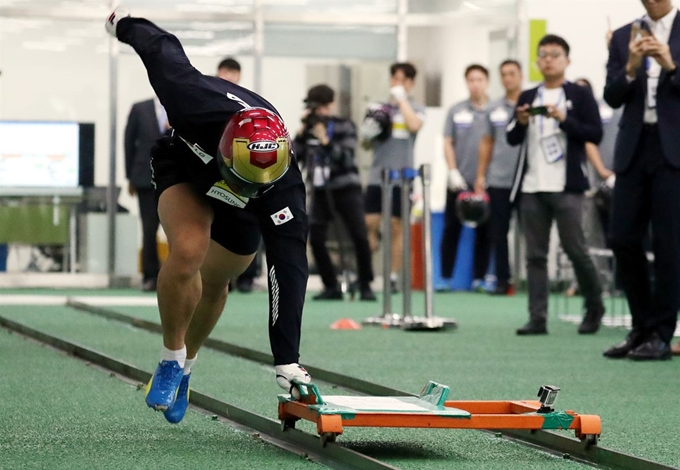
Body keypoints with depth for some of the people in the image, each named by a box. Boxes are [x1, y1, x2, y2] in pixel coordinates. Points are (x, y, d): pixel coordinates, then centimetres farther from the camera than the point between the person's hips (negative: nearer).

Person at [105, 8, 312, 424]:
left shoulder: (285, 187, -41)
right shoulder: (198, 101, -44)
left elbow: (288, 271, -41)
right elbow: (163, 49, -24)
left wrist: (287, 359, -43)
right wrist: (126, 24, 0)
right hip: (186, 164, -1)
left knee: (215, 282, 12)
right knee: (189, 250, -28)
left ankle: (185, 366, 42)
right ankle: (171, 359, -7)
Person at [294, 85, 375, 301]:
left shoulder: (344, 126, -3)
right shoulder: (309, 128, 6)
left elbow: (346, 158, -14)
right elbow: (295, 155, 0)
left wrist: (325, 140, -25)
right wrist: (302, 131, -9)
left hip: (346, 188, -3)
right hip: (321, 191, 3)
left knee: (360, 237, -11)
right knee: (315, 239, -7)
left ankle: (365, 286, 2)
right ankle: (331, 287, 4)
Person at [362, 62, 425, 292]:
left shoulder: (415, 108, 5)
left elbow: (414, 126, -18)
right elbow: (367, 143, 19)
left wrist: (402, 99, -10)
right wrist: (366, 136, -4)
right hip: (377, 175, 2)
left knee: (396, 227, 2)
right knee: (369, 224, -4)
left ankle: (393, 276, 9)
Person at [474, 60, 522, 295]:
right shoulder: (494, 109, 11)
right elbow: (487, 142, 15)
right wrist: (481, 175, 11)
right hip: (498, 180, 3)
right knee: (498, 232, 4)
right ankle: (502, 280, 12)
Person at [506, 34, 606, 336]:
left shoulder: (580, 96, 2)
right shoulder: (527, 98, 15)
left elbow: (595, 133, -5)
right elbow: (512, 140, 15)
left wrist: (564, 120, -16)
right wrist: (520, 122, -5)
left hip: (566, 187, -4)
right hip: (532, 188, 4)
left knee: (574, 249, -4)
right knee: (535, 254, 1)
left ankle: (594, 307, 16)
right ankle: (537, 318, 1)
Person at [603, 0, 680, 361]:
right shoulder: (624, 37, 12)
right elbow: (613, 97, 5)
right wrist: (631, 68, -12)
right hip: (635, 148, 4)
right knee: (623, 239, 2)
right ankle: (642, 327, 15)